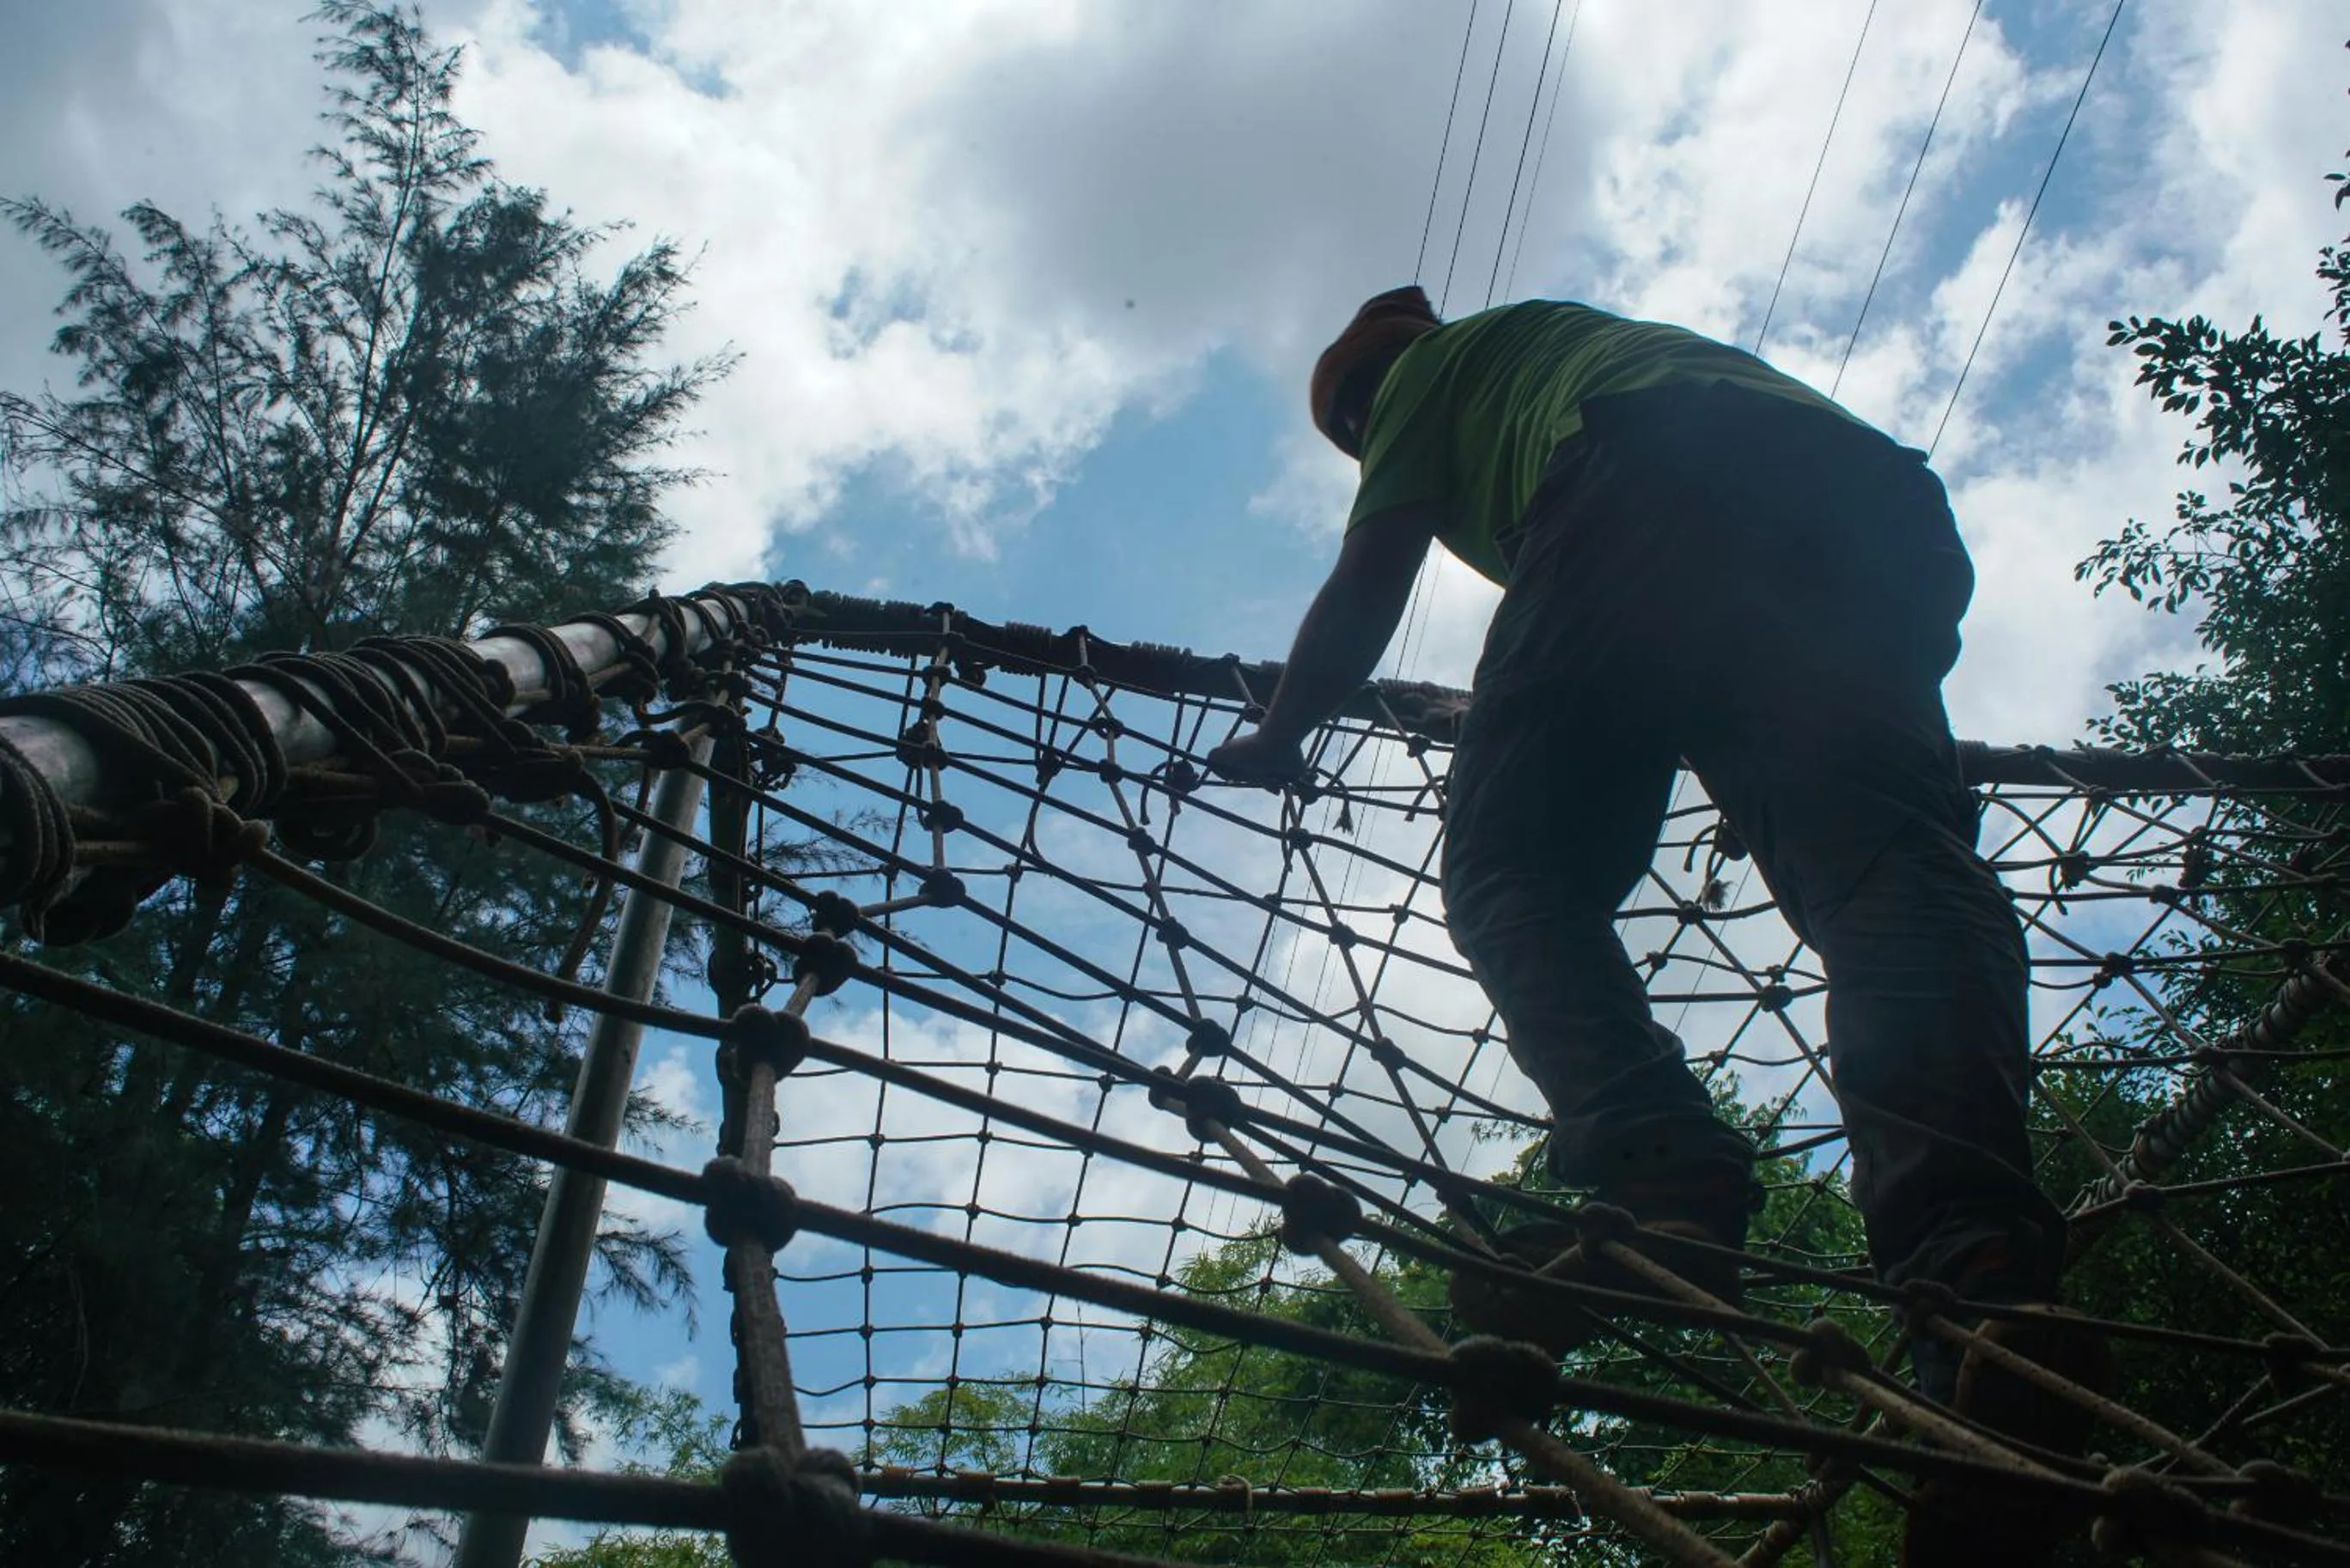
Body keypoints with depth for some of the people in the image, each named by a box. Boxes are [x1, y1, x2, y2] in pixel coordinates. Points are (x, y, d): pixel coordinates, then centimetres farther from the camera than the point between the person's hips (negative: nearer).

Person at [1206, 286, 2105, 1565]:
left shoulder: (1435, 364, 31)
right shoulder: (1592, 333, 48)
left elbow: (1364, 594, 24)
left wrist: (1278, 736, 37)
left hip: (1652, 486, -5)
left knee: (1514, 871, -4)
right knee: (1896, 880, -14)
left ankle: (1654, 1169, -30)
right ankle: (1986, 1270, -37)